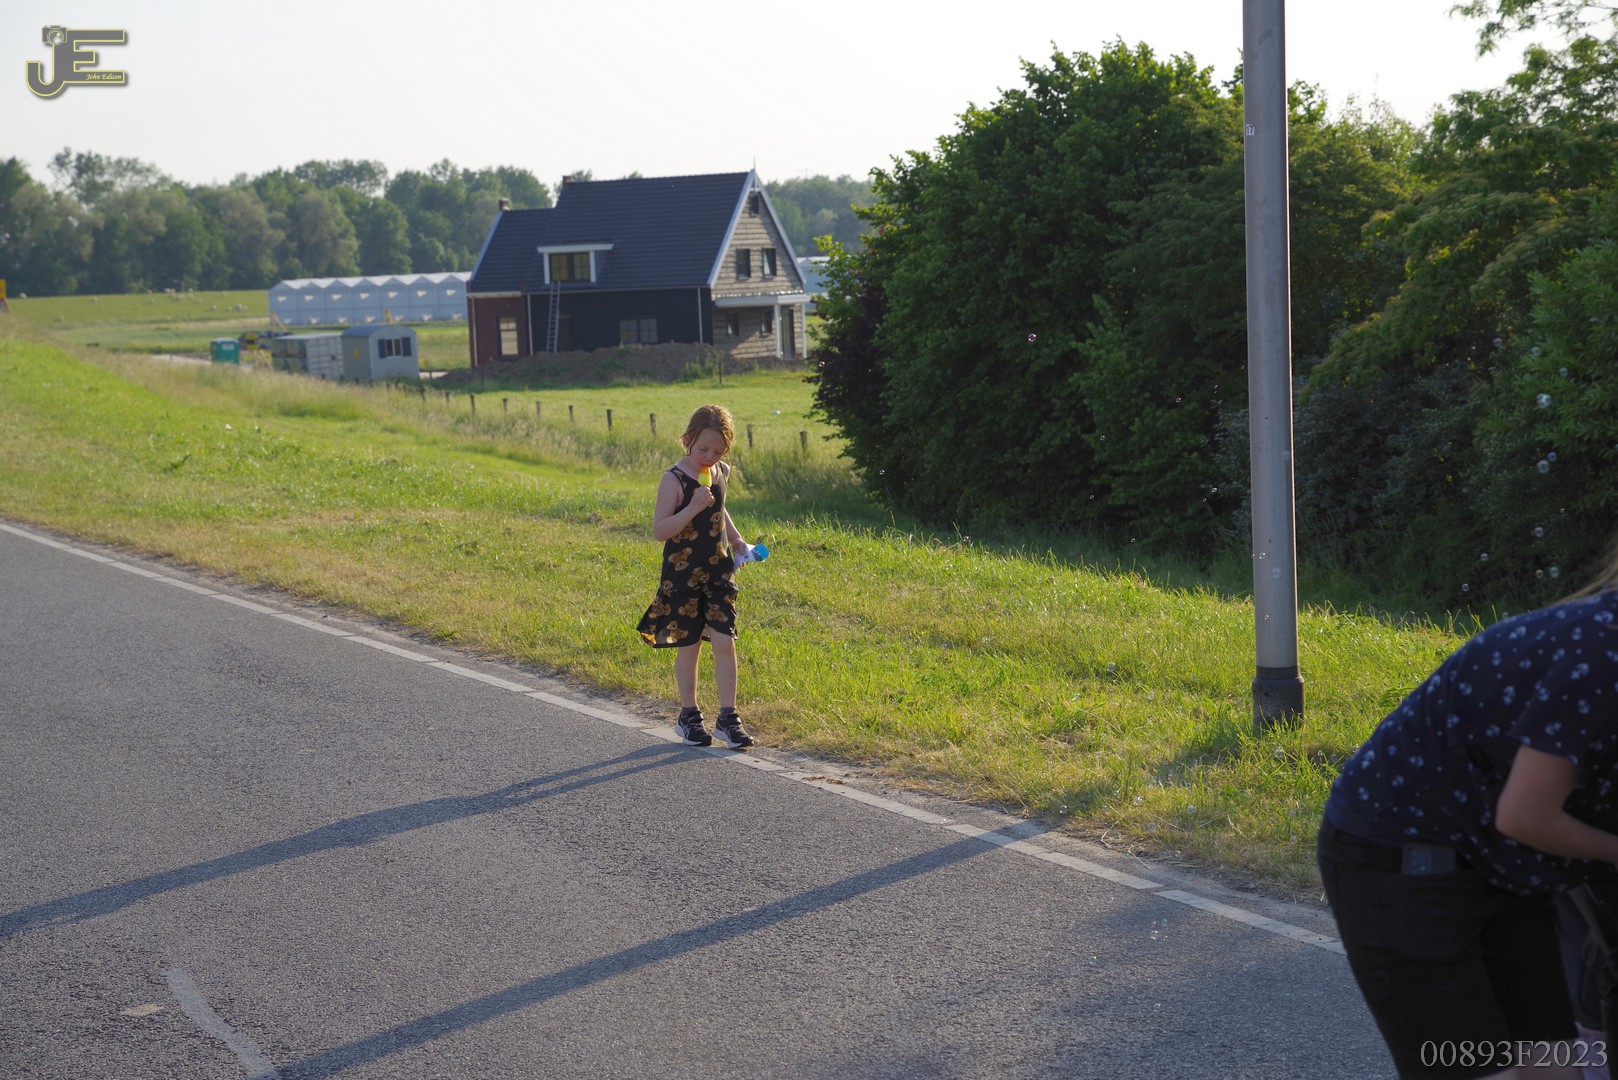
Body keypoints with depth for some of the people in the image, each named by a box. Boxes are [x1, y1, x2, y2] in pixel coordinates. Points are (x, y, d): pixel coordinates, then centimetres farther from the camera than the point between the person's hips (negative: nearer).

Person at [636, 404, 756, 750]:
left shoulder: (722, 473, 6)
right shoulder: (674, 480, -13)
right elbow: (659, 531, -19)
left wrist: (736, 539, 14)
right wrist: (692, 508, -28)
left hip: (719, 572, 5)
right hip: (682, 575, -4)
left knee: (724, 641, -3)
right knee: (688, 645, 4)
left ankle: (727, 716, 4)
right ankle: (689, 715, 19)